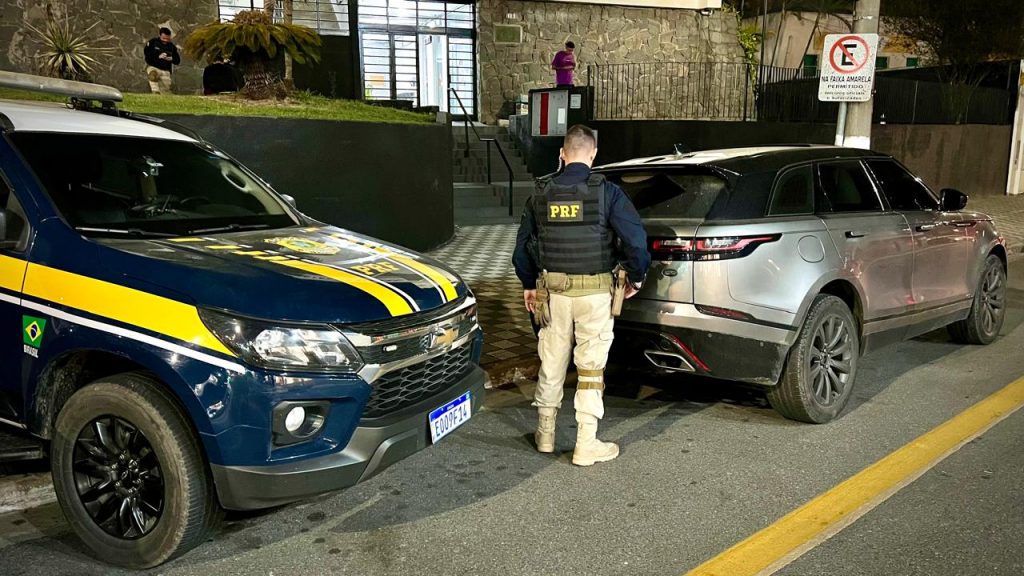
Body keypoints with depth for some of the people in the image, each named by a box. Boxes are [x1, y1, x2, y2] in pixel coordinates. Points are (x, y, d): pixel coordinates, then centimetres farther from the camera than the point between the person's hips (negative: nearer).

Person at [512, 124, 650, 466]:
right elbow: (635, 238, -13)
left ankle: (545, 434, 27)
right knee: (590, 368, 5)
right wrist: (636, 276, 3)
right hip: (594, 292, -3)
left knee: (551, 364, 16)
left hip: (552, 290, 3)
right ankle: (586, 446, 10)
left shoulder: (541, 193, 2)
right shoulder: (606, 192, -9)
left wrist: (529, 284, 21)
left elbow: (523, 246, 9)